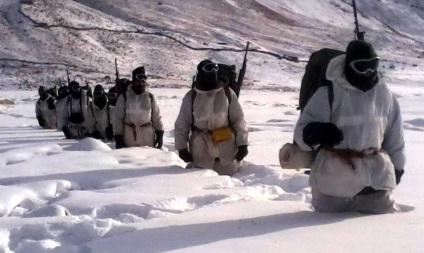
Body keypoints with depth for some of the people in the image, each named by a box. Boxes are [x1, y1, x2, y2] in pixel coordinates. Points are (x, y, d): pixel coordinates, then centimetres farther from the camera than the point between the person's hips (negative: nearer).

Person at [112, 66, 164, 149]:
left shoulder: (150, 97, 5)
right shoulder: (124, 97, -1)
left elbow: (157, 118, 8)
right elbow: (117, 119, -1)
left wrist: (159, 135, 3)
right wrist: (118, 138, -5)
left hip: (148, 140, 2)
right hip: (129, 140, -2)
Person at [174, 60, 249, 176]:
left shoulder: (227, 93, -3)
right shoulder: (191, 96, -4)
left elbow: (238, 120, 0)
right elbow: (182, 124, 1)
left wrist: (242, 144, -3)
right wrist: (182, 147, -1)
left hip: (226, 147, 1)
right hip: (200, 148, 0)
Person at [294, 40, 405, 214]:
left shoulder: (384, 94, 3)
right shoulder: (329, 94, -14)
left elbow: (394, 134, 14)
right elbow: (302, 132, -17)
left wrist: (397, 166, 20)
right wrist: (316, 133, -40)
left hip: (376, 179, 4)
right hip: (334, 182, -4)